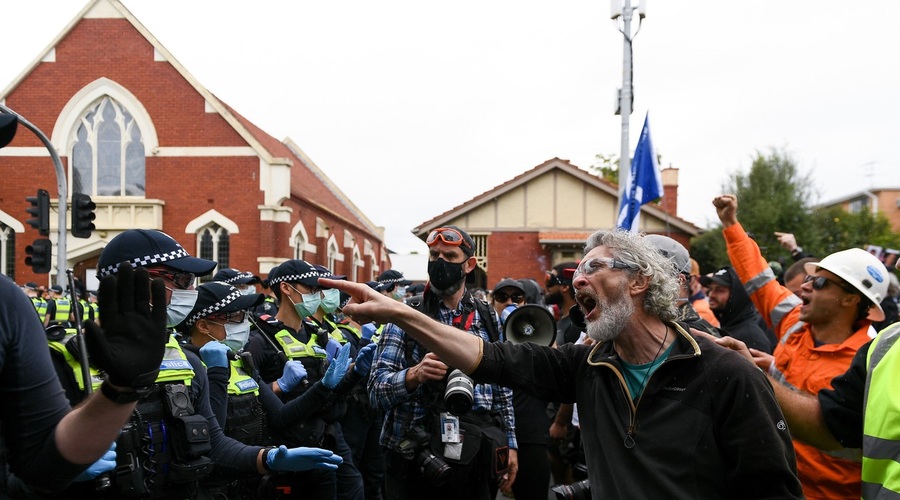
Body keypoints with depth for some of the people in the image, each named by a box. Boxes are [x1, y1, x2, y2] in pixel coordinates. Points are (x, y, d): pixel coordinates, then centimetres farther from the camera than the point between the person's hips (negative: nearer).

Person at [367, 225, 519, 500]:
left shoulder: (488, 318, 6)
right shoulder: (405, 315, -4)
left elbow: (501, 388, 13)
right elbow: (376, 388, -10)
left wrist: (509, 443, 9)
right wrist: (414, 374, -28)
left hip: (473, 458, 3)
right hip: (414, 457, -2)